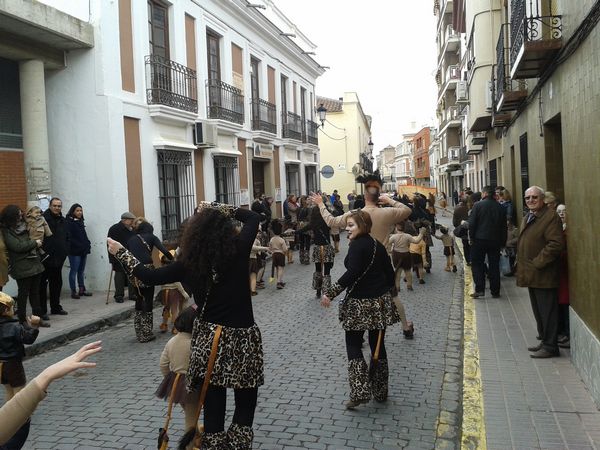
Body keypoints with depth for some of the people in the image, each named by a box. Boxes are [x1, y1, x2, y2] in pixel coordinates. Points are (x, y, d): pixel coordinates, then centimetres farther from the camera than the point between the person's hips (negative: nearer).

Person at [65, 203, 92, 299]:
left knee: (81, 270, 12)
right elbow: (69, 237, -14)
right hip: (74, 251, -8)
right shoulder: (69, 222, -8)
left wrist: (87, 244, 6)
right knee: (74, 270, -3)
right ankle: (73, 291, 2)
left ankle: (82, 289, 19)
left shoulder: (81, 222, 16)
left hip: (83, 250, 8)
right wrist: (79, 246, -19)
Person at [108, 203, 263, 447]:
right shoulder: (238, 250, -10)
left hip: (208, 337, 2)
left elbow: (150, 277, 4)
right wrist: (219, 208, 6)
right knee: (245, 402, 11)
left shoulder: (190, 262, -5)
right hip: (241, 337, -2)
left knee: (213, 403, 12)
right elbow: (253, 217, 6)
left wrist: (121, 252, 15)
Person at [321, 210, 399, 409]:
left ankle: (360, 392, -2)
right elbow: (389, 272, 13)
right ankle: (380, 392, 24)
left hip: (360, 304, -7)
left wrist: (330, 293, -23)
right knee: (378, 346, 15)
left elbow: (352, 273, -25)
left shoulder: (357, 245, -14)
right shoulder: (377, 244, 10)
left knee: (353, 346, 5)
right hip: (381, 303, 7)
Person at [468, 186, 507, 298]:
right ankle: (495, 291, 13)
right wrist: (503, 242, 15)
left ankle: (479, 289, -3)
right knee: (494, 266, 9)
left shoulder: (478, 205, -8)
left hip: (479, 240, -4)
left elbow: (471, 223, -11)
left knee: (477, 264, 5)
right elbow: (504, 227, 9)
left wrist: (471, 238, -1)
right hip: (495, 241, 4)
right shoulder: (501, 208, 5)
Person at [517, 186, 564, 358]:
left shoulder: (551, 217, -14)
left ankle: (550, 346, 7)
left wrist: (537, 262, -21)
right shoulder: (527, 218, 16)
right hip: (531, 275, 10)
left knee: (547, 311, -2)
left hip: (544, 275, -10)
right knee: (538, 311, 18)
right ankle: (544, 341, 30)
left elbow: (556, 244, -22)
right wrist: (521, 263, 14)